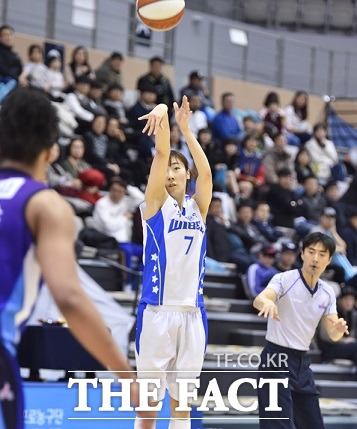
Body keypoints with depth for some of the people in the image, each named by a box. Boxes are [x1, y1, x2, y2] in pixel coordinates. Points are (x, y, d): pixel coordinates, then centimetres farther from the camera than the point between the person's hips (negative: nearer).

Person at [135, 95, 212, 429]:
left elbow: (205, 171, -3)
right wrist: (163, 113, -22)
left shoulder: (198, 208, 13)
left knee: (182, 402, 7)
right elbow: (161, 155, -9)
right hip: (157, 312, -4)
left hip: (193, 314, 4)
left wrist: (185, 128, -8)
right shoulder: (156, 204, 3)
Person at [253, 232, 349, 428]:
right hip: (276, 359, -7)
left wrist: (339, 329, -19)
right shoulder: (284, 279, -10)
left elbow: (333, 335, 6)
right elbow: (258, 300, -29)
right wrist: (267, 302, -54)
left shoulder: (327, 293, 7)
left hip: (301, 363, 7)